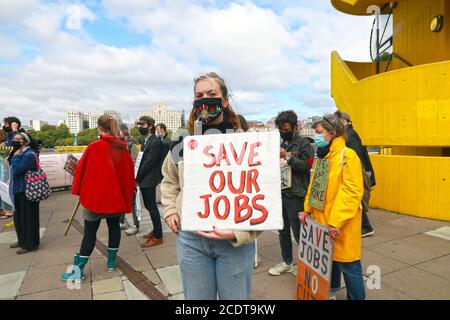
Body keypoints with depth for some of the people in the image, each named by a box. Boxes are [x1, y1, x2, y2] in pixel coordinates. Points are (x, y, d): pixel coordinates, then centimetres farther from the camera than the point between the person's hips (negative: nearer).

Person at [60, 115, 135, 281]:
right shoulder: (123, 148, -1)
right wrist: (127, 192, 16)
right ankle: (111, 261, 25)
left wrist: (79, 190, 6)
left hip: (96, 196, -4)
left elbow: (82, 170, -8)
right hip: (117, 195, 4)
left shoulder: (94, 147, -13)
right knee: (114, 226, 14)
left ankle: (78, 269, 10)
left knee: (90, 232, 3)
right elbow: (129, 171, 5)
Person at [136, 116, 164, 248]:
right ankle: (156, 230, 30)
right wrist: (138, 178, 6)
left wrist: (137, 178, -12)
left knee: (152, 207, -1)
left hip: (149, 180, -9)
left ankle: (157, 236, 9)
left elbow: (149, 162, -19)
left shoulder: (155, 142, -15)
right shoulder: (147, 141, 14)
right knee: (149, 206, 16)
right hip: (144, 179, 9)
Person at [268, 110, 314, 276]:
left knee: (298, 232, 0)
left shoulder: (304, 143, -4)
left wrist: (287, 157, -19)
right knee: (283, 231, 15)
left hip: (295, 194, -6)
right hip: (280, 192, 6)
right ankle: (287, 262, 31)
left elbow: (307, 166, -16)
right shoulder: (279, 143, 14)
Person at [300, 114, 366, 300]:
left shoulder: (348, 156, -16)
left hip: (341, 224, -7)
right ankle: (330, 290, 41)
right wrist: (307, 209, 9)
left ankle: (356, 297, 26)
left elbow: (352, 192, -21)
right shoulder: (321, 156, 9)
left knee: (347, 265, 6)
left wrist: (336, 221, -24)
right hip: (321, 219, 8)